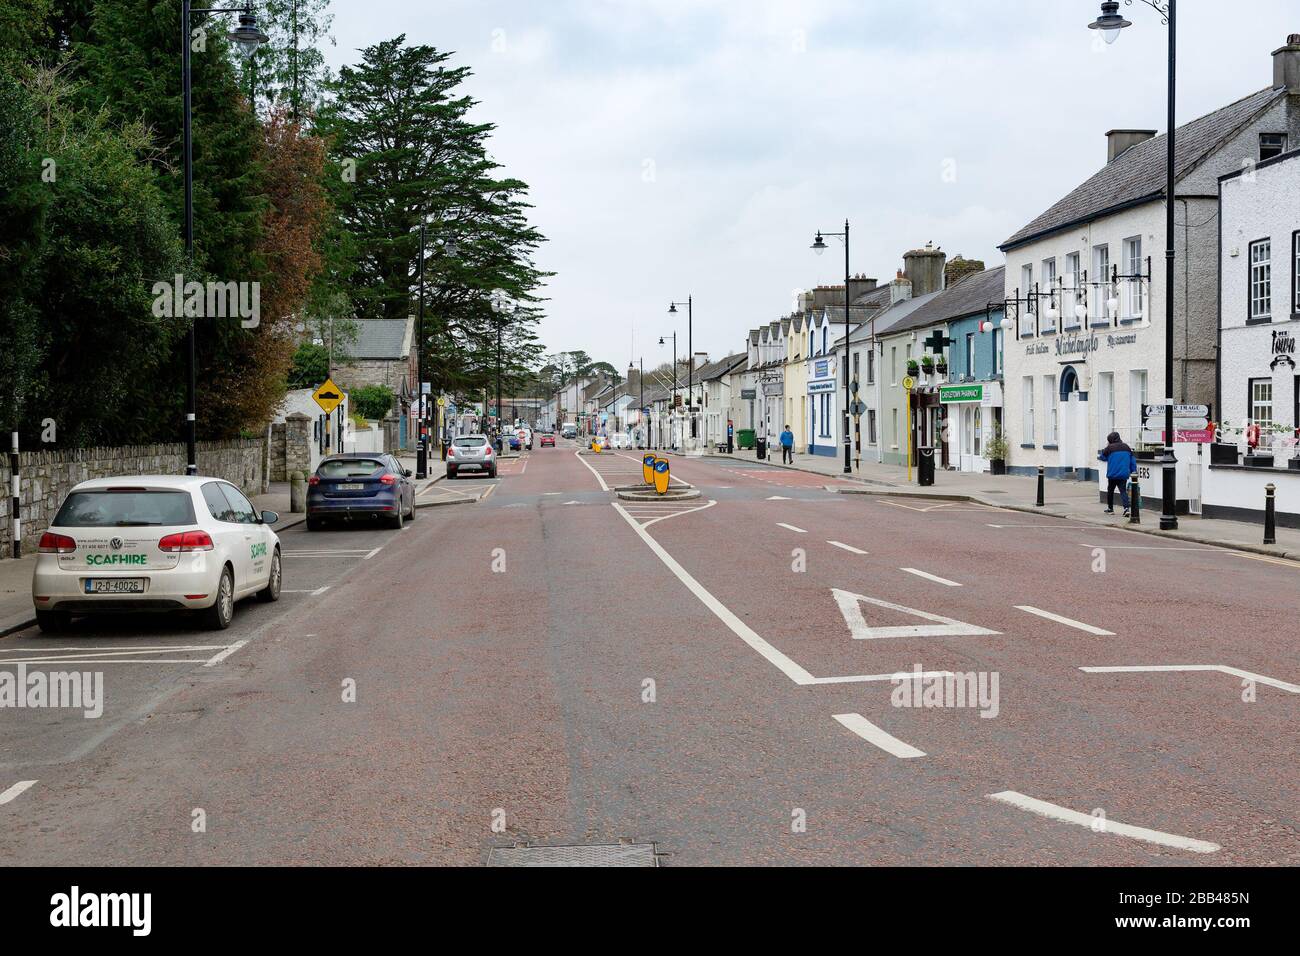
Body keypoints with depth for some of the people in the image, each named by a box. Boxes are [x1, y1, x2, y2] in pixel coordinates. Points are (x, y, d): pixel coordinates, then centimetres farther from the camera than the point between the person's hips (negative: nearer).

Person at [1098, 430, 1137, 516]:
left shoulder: (1109, 448, -8)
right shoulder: (1127, 447, 7)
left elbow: (1102, 457, 7)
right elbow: (1133, 460, 11)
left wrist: (1098, 456, 28)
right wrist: (1133, 471, 17)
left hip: (1112, 474, -3)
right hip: (1124, 474, 3)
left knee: (1110, 491, 15)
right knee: (1123, 491, 0)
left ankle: (1110, 509, 26)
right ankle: (1126, 508, -20)